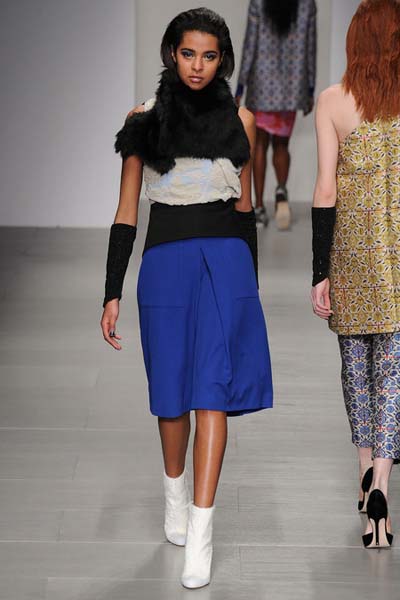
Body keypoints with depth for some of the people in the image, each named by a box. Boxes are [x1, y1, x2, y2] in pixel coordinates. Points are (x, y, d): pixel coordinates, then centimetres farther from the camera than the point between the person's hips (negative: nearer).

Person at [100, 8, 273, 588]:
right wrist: (112, 293, -2)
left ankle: (200, 530, -11)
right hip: (166, 260, 0)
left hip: (226, 259, 0)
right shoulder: (144, 118, 2)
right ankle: (175, 492, 35)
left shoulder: (238, 118, 6)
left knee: (212, 389, -9)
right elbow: (127, 210, 2)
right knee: (172, 389, 9)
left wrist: (251, 281, 16)